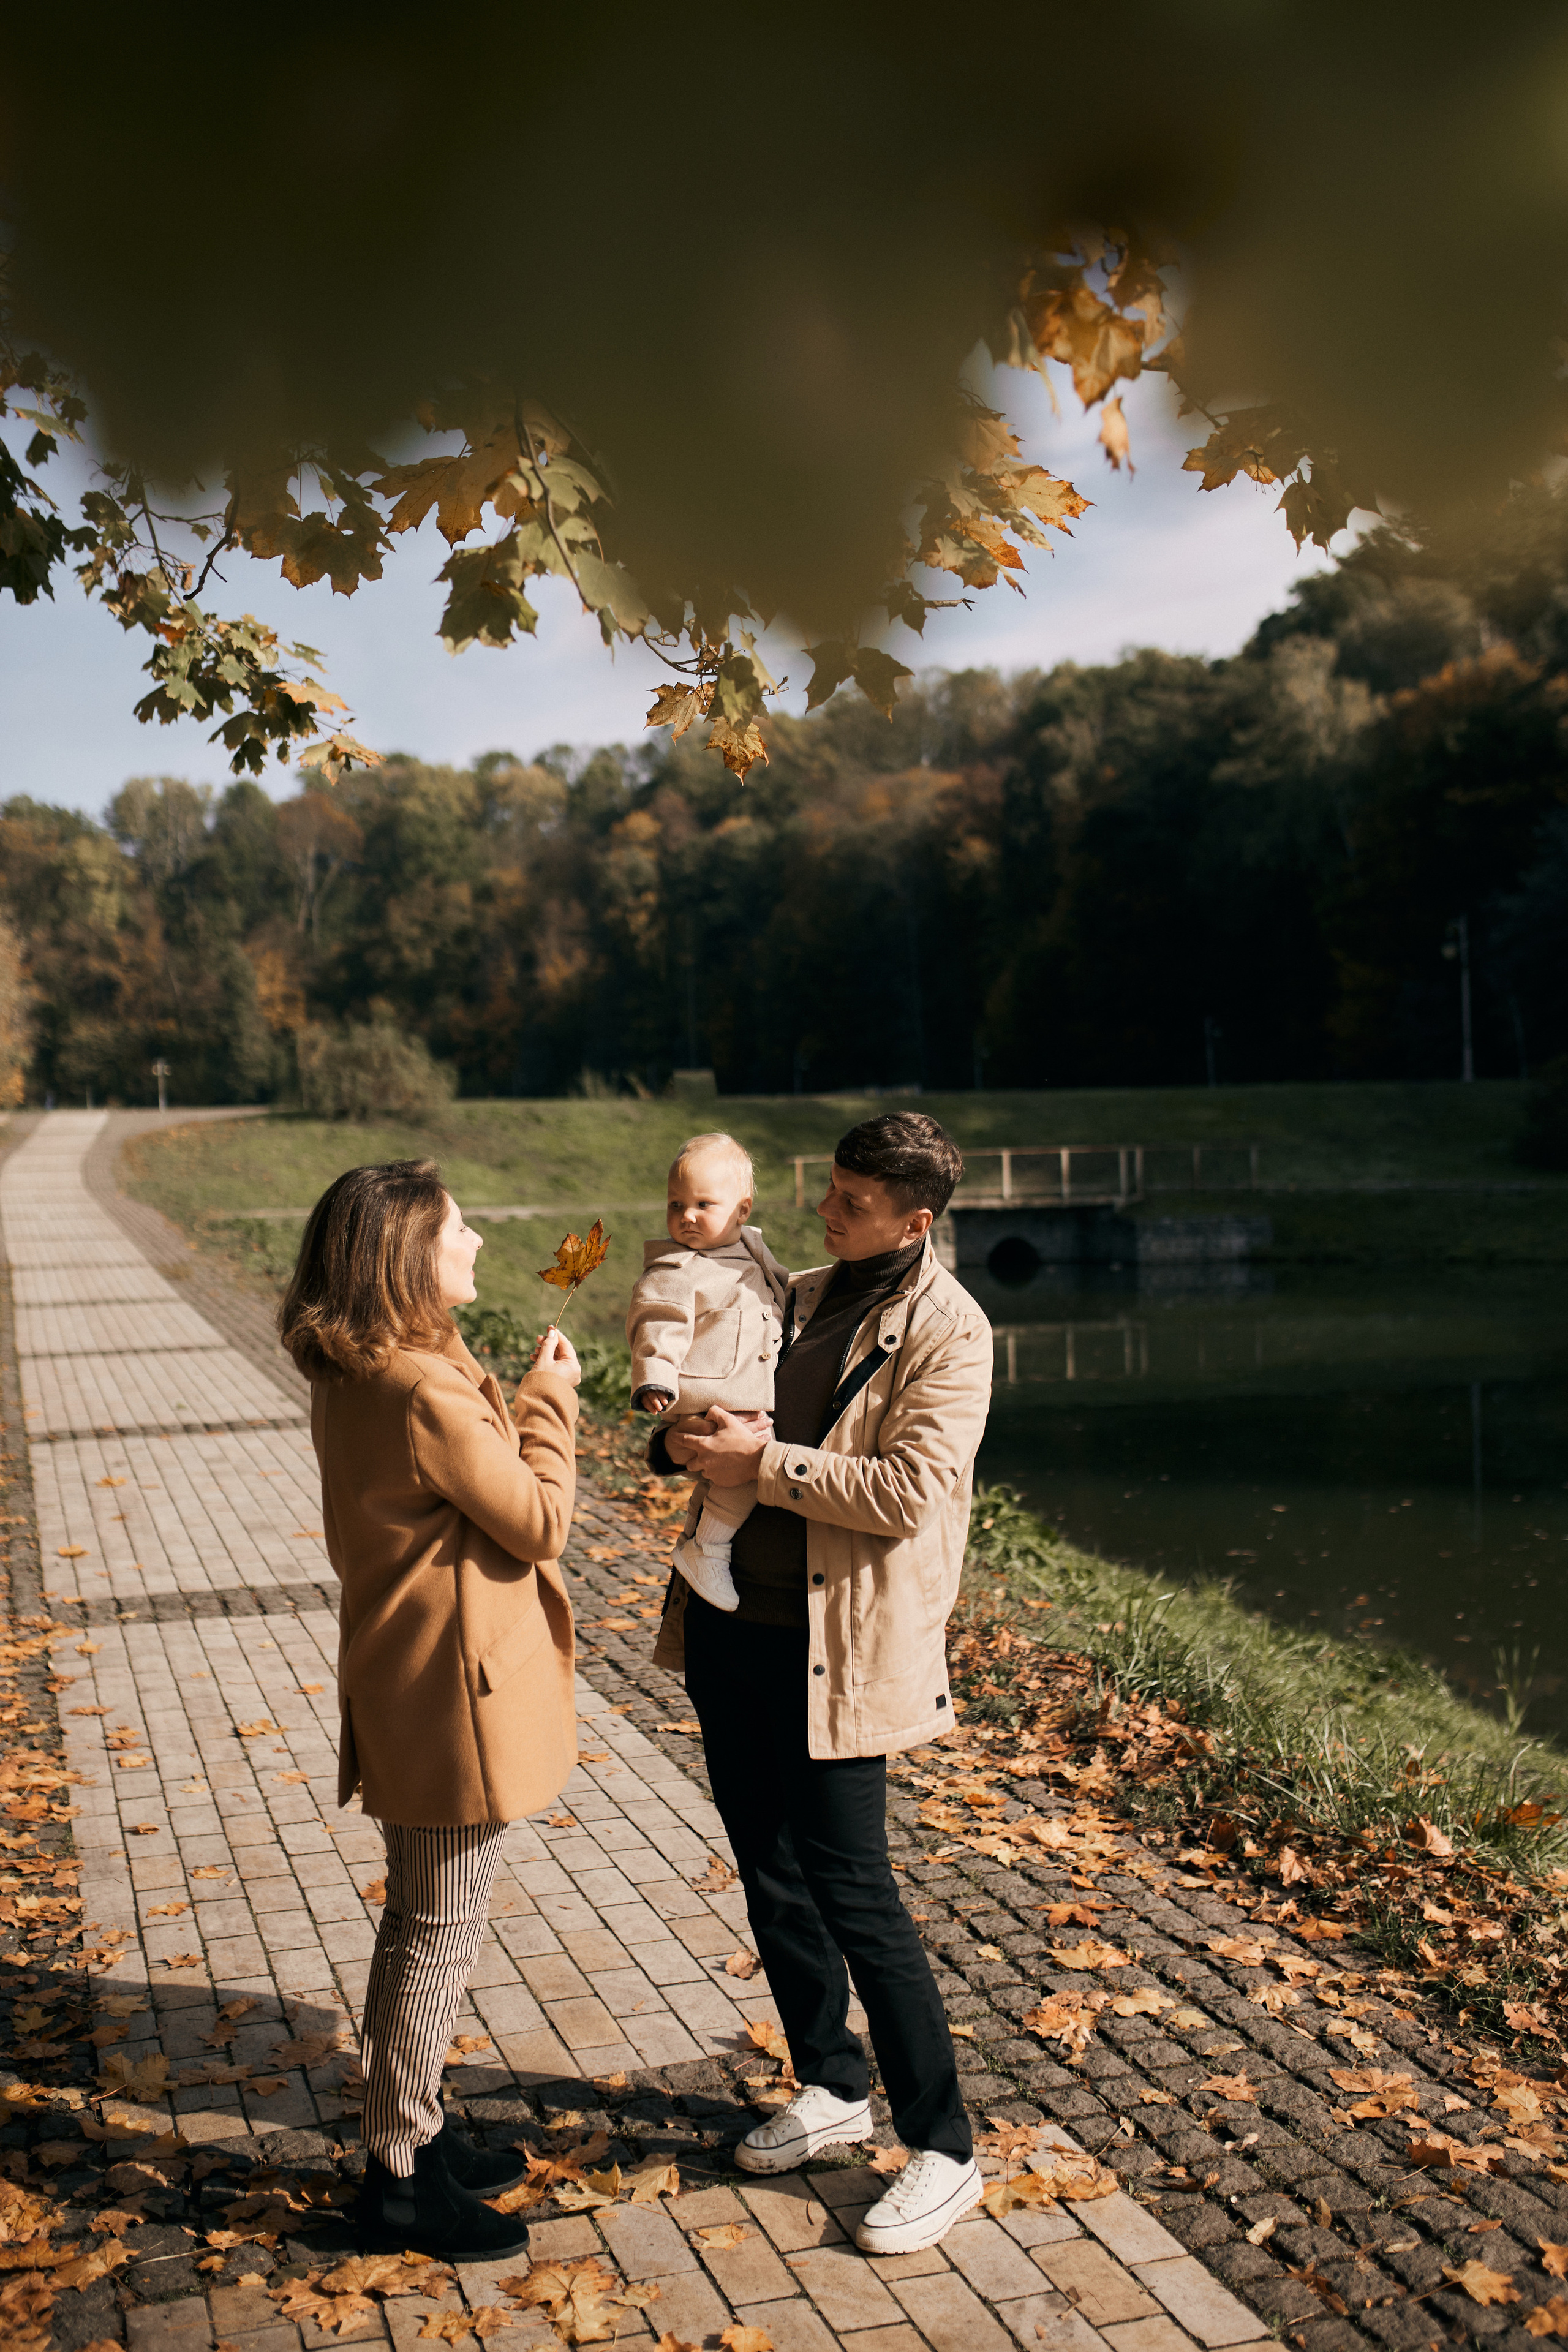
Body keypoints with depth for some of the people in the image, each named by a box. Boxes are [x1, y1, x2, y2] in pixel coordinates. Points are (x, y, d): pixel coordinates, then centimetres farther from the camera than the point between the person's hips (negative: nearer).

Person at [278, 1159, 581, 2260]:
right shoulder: (424, 1389, -26)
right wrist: (550, 1400, -7)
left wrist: (520, 1401, 4)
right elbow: (538, 1521, -17)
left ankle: (414, 2130, 37)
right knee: (442, 1935, 4)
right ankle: (402, 2177, 18)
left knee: (422, 1927, 22)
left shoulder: (354, 1375, 5)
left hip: (406, 1682, 10)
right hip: (456, 1686, -10)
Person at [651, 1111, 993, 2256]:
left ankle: (945, 2151, 13)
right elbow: (703, 1411, 19)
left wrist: (765, 1462, -20)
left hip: (834, 1647, -7)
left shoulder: (948, 1332, -11)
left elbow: (910, 1489, -20)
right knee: (770, 1871, 16)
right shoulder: (796, 1299, 11)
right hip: (730, 1622, 7)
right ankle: (832, 2085, 36)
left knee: (851, 1890, -3)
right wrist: (687, 1438, -4)